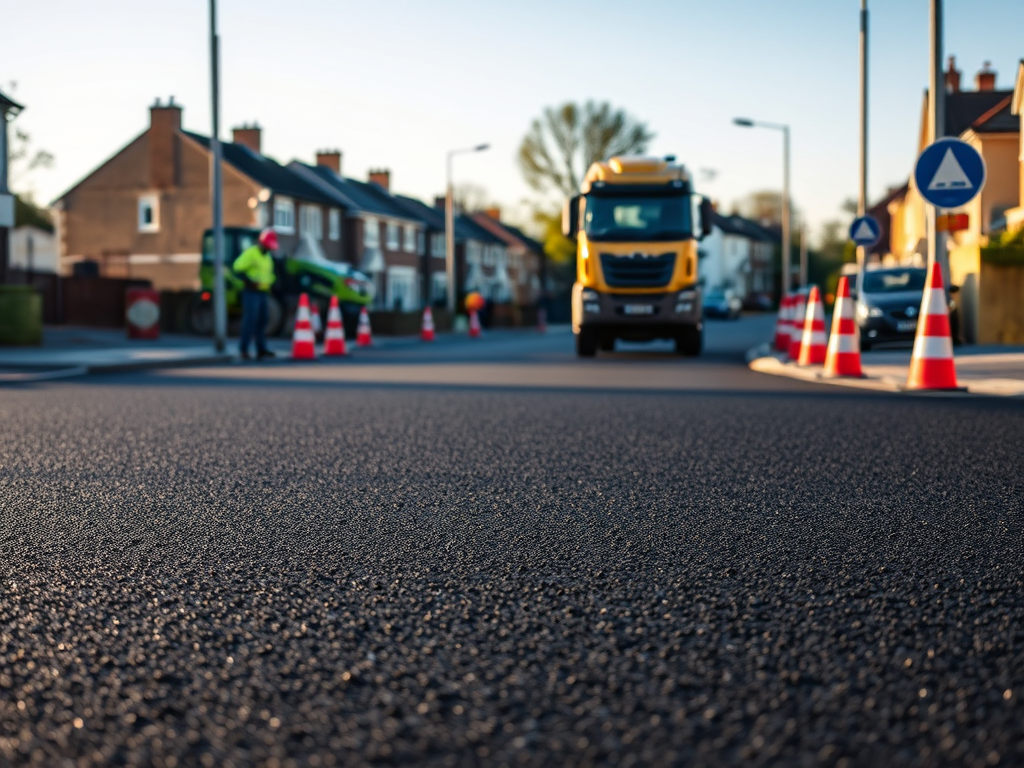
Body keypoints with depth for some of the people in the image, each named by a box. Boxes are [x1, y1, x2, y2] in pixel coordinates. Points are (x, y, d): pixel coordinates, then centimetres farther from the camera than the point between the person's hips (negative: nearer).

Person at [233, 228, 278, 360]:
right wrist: (251, 282, -18)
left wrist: (269, 282, 14)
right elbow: (238, 269, -14)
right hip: (251, 293, -8)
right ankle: (243, 350, -11)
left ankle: (261, 350, 8)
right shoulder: (250, 253, -9)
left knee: (262, 321, 6)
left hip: (262, 293, 8)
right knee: (250, 320, -13)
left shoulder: (267, 256, 19)